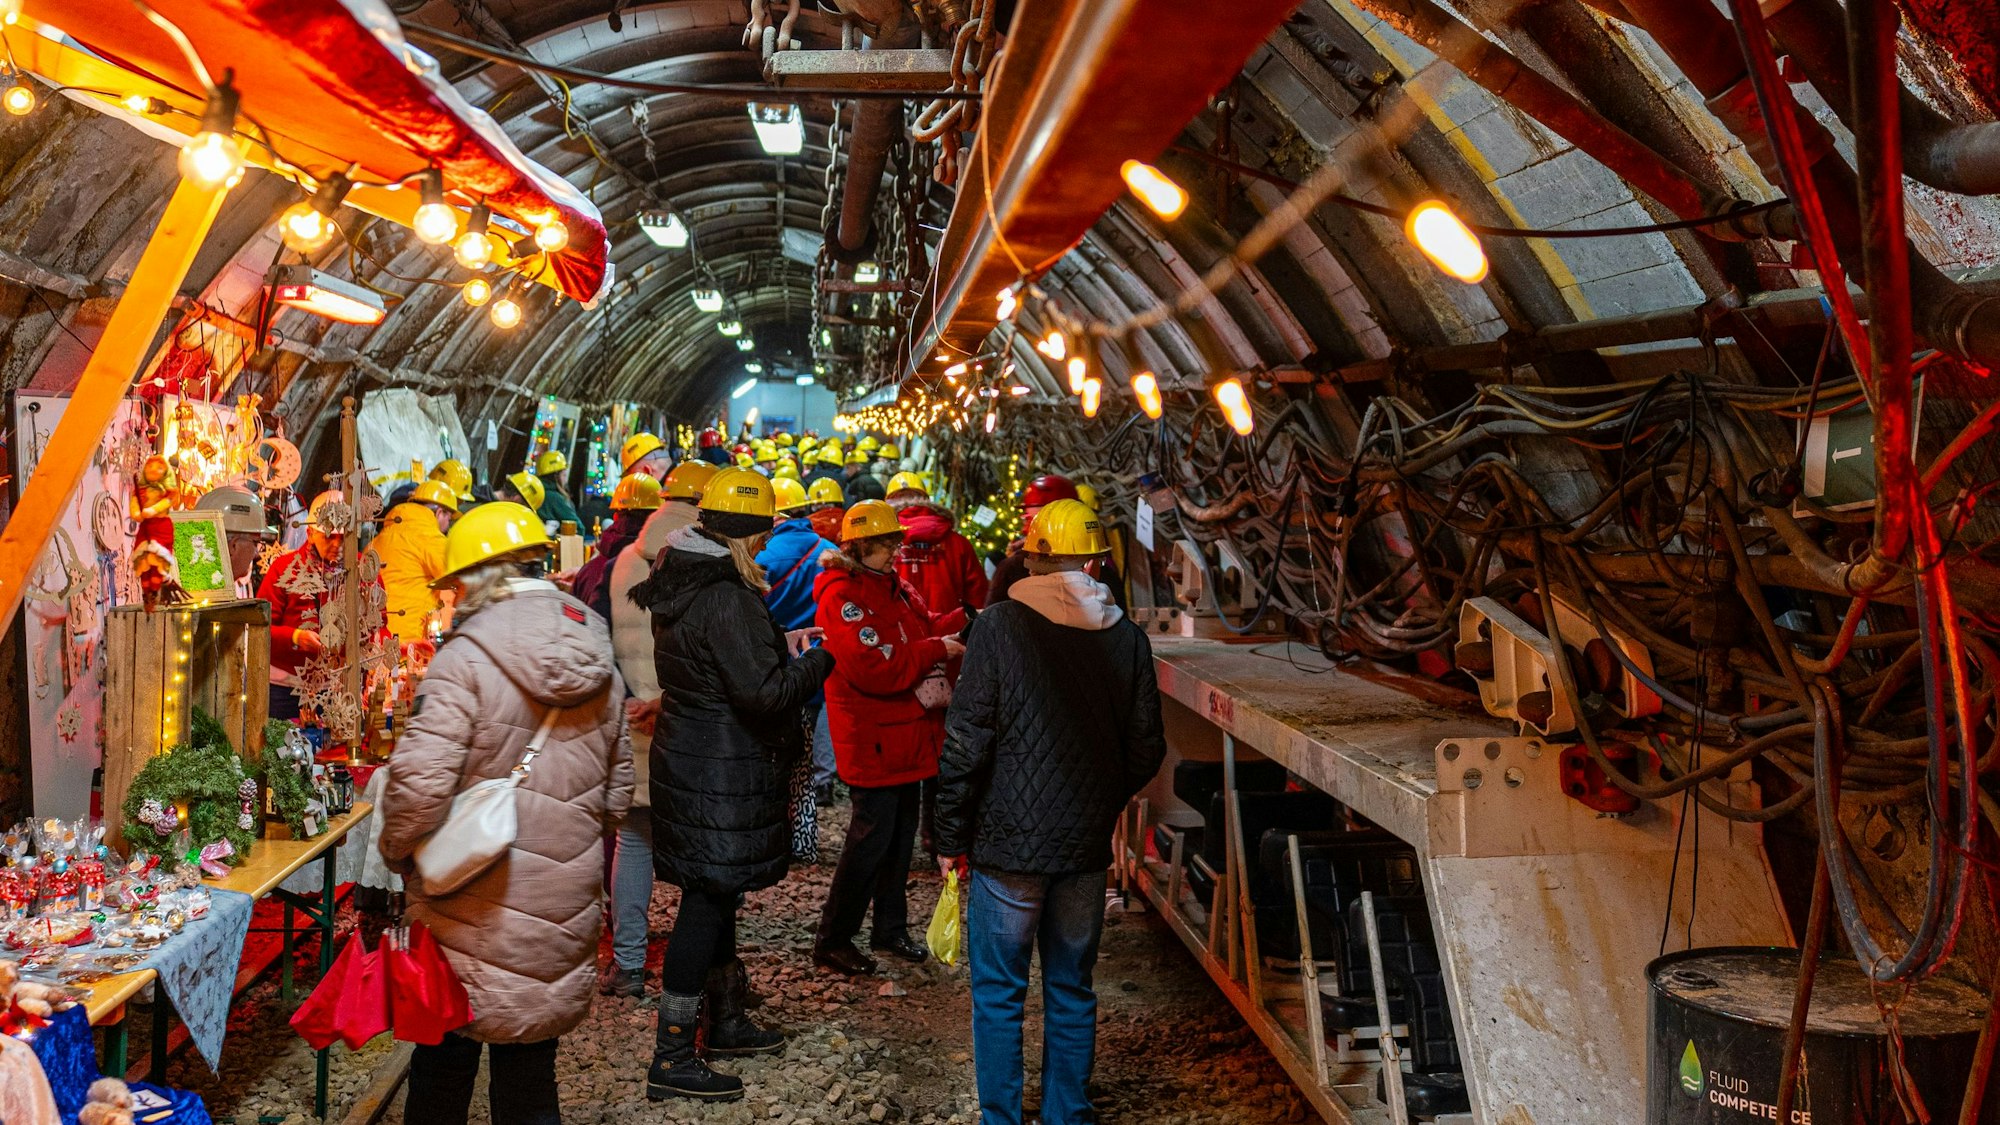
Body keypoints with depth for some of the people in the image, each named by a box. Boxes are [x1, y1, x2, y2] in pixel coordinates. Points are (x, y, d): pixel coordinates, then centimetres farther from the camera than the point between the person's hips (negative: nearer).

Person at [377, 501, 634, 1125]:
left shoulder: (467, 657, -16)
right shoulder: (597, 659, 3)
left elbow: (419, 780, -22)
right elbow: (617, 785, 11)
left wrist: (396, 849, -4)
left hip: (476, 907, -5)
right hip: (563, 907, 5)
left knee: (444, 1057, 15)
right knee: (530, 1067, 16)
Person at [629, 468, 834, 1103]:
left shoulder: (681, 585, 8)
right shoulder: (726, 599, -23)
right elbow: (764, 693, -24)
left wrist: (779, 645, 10)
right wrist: (818, 660, -9)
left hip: (685, 758, 10)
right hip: (721, 774, -10)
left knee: (716, 896, 21)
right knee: (708, 901, -2)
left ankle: (726, 1021, 37)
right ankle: (673, 1059, 6)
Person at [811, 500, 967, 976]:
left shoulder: (892, 585, 11)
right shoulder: (843, 595, -19)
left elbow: (922, 629, 17)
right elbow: (875, 669, -27)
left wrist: (963, 620, -1)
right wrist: (938, 649, -21)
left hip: (905, 732, 9)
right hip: (871, 737, -9)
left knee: (901, 831, 16)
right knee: (872, 838, -3)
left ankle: (890, 929, 30)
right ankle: (832, 941, 9)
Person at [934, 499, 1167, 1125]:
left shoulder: (1000, 628, -11)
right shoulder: (1125, 637, 0)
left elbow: (965, 746, -12)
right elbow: (1146, 750, 5)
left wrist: (952, 838, -2)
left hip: (1009, 844, -3)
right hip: (1087, 844, 4)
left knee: (998, 995, 9)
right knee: (1072, 991, 16)